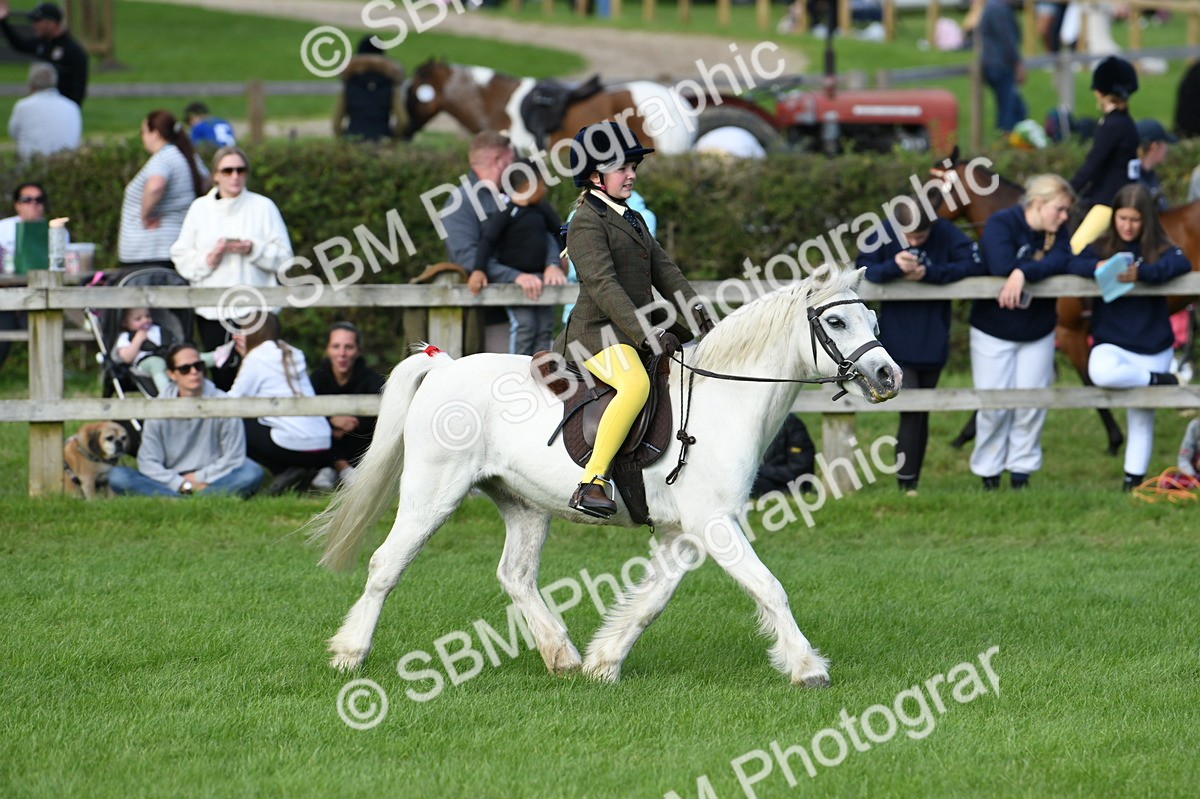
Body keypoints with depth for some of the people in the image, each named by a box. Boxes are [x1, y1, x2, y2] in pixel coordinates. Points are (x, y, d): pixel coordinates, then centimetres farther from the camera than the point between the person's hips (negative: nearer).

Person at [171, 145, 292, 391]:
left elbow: (283, 257, 1)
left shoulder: (263, 207, 5)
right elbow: (180, 257, 8)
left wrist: (253, 250, -14)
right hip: (212, 312, 2)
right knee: (222, 377, -3)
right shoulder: (200, 209, 11)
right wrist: (207, 259, -10)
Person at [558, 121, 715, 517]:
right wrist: (647, 333, -29)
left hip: (635, 333, 10)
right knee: (636, 384, -37)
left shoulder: (633, 220, 21)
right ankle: (592, 482, -38)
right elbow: (603, 286, -21)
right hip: (597, 333, -10)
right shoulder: (586, 223, -10)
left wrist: (695, 311, -2)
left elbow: (664, 270, 15)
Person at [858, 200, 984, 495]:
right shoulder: (884, 235, -10)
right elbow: (863, 269, -15)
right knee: (911, 410, -10)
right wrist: (894, 266, -34)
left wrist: (929, 272, -25)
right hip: (897, 341, -2)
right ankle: (906, 482, -6)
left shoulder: (946, 234, -10)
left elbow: (974, 264, -17)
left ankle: (911, 481, 19)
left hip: (933, 343, 2)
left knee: (921, 414, 10)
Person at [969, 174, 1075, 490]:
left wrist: (1023, 273, -39)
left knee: (1032, 405, 3)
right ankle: (988, 474, 10)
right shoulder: (1000, 224, -16)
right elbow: (1001, 264, -33)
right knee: (994, 406, -1)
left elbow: (1061, 262, -23)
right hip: (993, 331, -4)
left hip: (1037, 333, 4)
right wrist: (1041, 266, -22)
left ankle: (1021, 472, 13)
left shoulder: (1056, 235, -2)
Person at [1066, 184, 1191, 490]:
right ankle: (1160, 381, -13)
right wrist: (1098, 266, -31)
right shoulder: (1101, 247, 4)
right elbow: (1073, 264, -10)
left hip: (1152, 347, 0)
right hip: (1112, 344, 0)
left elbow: (1182, 264, -20)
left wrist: (1141, 273, -36)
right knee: (1102, 373, -35)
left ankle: (1133, 484, 18)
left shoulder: (1159, 249, 0)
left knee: (1142, 419, 4)